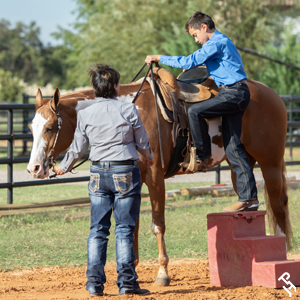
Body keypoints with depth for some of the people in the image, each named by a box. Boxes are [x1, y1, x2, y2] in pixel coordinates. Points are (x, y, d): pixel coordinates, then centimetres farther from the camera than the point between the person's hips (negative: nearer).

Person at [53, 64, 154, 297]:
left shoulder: (85, 114, -2)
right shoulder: (129, 110, -8)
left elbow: (78, 149, 6)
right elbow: (143, 143, 3)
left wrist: (63, 167, 26)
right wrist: (149, 158, 26)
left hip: (99, 173, 2)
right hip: (126, 172, -2)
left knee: (98, 229, 8)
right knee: (125, 229, 2)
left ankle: (95, 283, 5)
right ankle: (127, 282, 2)